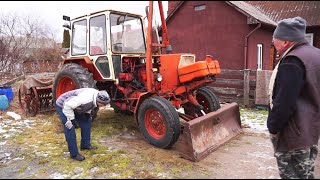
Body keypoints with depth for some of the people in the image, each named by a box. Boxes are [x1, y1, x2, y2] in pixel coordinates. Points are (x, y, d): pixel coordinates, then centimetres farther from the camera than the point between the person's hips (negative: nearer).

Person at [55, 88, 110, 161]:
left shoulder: (97, 96, -13)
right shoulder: (85, 99, -42)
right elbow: (67, 105, -36)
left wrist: (87, 113, -4)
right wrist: (70, 119, -27)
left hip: (74, 106, 9)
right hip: (63, 106, -8)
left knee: (86, 121, 7)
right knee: (70, 128, -15)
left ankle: (85, 145, 21)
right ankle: (74, 154, -4)